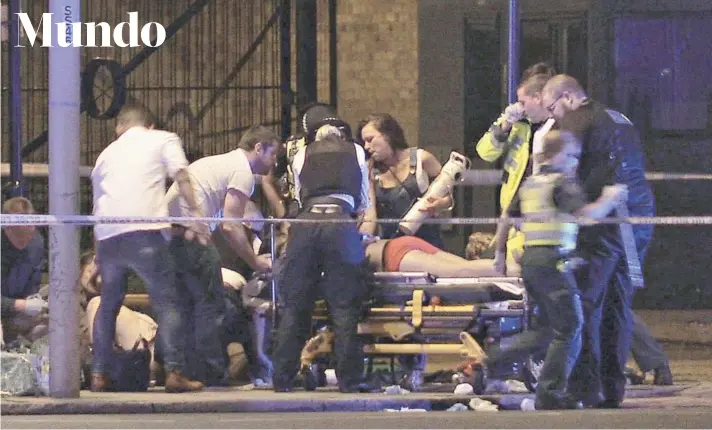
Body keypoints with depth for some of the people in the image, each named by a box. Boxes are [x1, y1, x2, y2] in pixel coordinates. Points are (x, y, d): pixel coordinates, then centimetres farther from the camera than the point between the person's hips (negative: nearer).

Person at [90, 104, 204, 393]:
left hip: (106, 234, 5)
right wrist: (195, 213, -2)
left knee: (109, 303, 18)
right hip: (143, 230, -5)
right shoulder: (163, 140, 17)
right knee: (166, 300, -2)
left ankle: (99, 374, 16)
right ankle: (175, 372, -11)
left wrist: (97, 256, 39)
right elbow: (182, 177, 0)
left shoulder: (107, 153, 30)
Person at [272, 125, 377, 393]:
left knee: (293, 303, 6)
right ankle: (349, 379, -3)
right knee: (345, 305, 1)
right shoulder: (356, 153, 22)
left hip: (306, 222, 1)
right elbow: (364, 203, 24)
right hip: (341, 222, -1)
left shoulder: (302, 156, 23)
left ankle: (282, 378, 6)